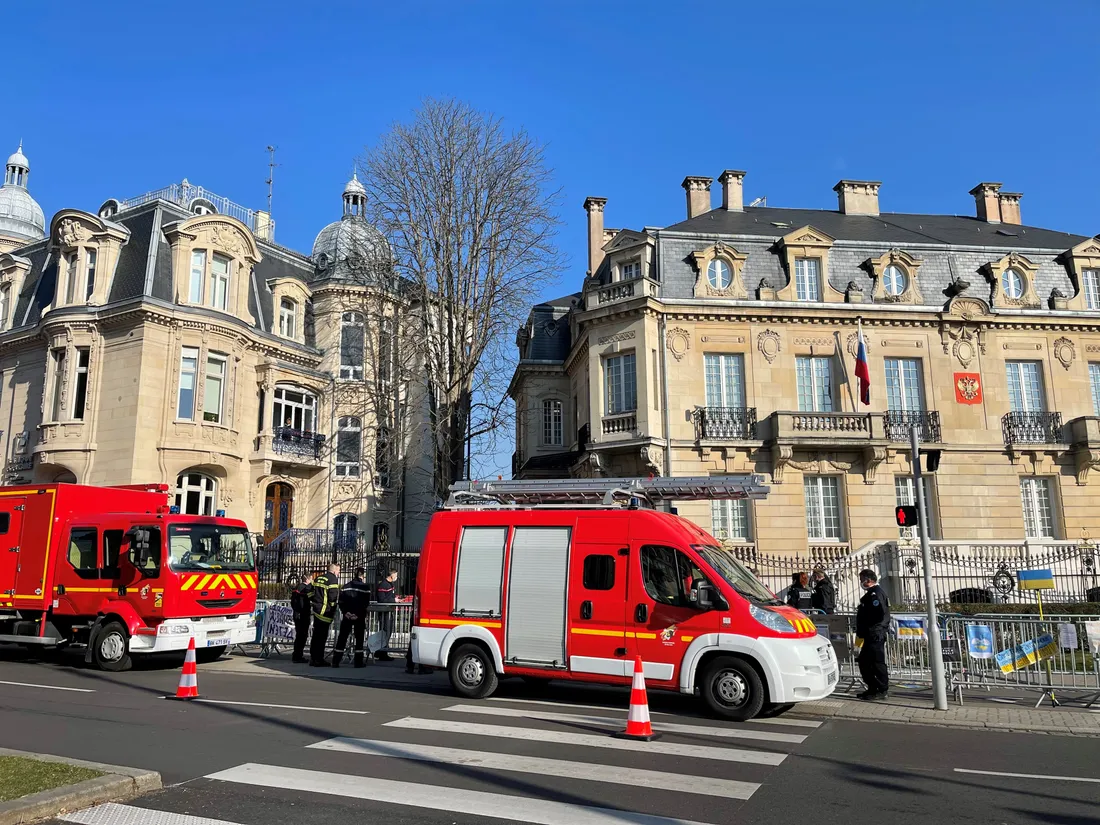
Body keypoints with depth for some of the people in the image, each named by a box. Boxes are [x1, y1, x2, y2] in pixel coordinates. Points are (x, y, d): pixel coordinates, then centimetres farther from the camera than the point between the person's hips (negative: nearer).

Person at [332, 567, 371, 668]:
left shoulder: (346, 586, 6)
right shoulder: (365, 587, -6)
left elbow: (341, 601, -1)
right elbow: (366, 603, -13)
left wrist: (345, 612, -5)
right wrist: (358, 614, -12)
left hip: (347, 616, 3)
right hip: (359, 617, -3)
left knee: (342, 637, 8)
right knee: (359, 638, 6)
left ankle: (336, 661, 7)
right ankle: (358, 662, 6)